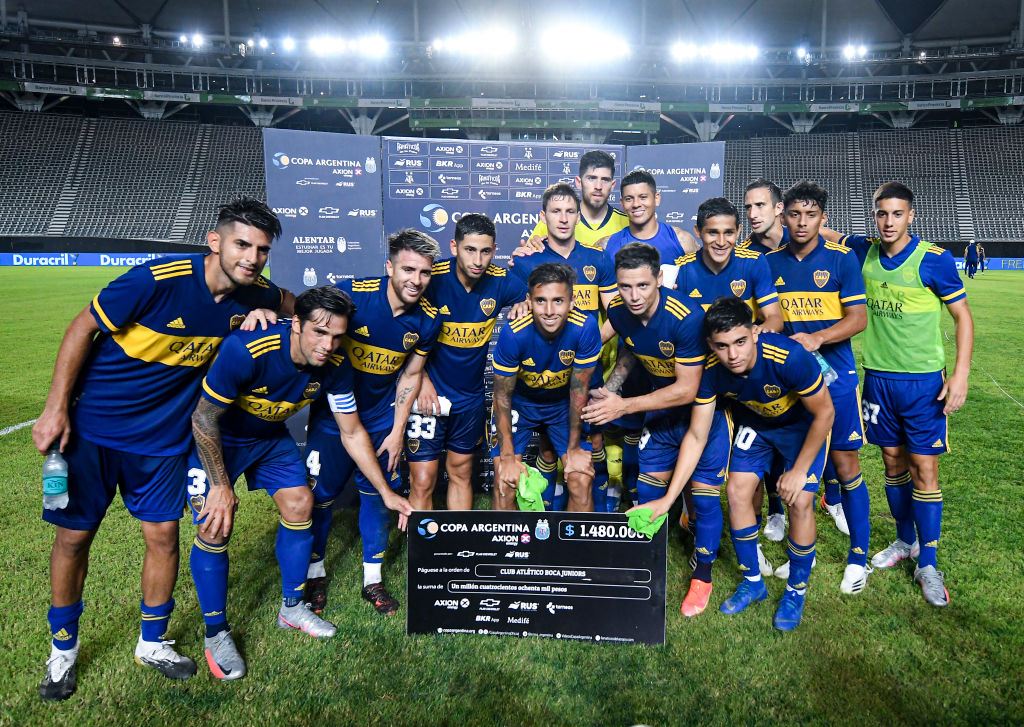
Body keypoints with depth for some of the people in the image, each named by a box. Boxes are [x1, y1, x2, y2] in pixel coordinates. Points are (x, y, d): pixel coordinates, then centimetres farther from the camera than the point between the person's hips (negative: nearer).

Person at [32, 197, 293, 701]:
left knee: (163, 536, 5)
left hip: (163, 436, 4)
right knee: (73, 536, 7)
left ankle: (152, 643, 28)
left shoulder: (252, 295, -9)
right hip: (93, 426, -3)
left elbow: (290, 302, 16)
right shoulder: (158, 279, -24)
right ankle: (63, 649, 30)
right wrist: (55, 408, -13)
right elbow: (82, 328, -13)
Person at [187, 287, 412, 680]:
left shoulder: (335, 366, -21)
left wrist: (386, 492, -7)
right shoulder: (245, 350, -38)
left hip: (271, 437, 5)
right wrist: (221, 486, -21)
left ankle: (292, 607, 23)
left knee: (300, 506, 0)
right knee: (214, 527, -13)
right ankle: (215, 635, 7)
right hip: (215, 438, -5)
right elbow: (204, 418, -25)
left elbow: (352, 432, -8)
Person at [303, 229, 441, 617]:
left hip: (382, 419, 3)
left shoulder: (428, 319, -10)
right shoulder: (350, 294, -22)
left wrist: (398, 430, 0)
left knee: (379, 496, 9)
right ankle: (315, 574, 31)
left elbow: (410, 374, 2)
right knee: (319, 495, 6)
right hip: (333, 414, -2)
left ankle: (373, 580, 29)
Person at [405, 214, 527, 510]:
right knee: (422, 481, -3)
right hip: (428, 393, -4)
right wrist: (421, 379, -14)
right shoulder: (431, 278, -17)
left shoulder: (501, 281, -7)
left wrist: (524, 303, -12)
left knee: (461, 473, 18)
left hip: (471, 396, 4)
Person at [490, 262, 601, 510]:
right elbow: (502, 395, -17)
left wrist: (574, 448, -9)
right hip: (519, 403, -1)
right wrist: (507, 457, -16)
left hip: (563, 404, 1)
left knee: (581, 482, -9)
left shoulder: (586, 328, -27)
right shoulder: (513, 334, -29)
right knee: (505, 484, -10)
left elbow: (579, 389, -16)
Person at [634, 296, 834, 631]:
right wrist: (668, 499, -20)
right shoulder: (712, 371, -27)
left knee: (799, 501, -12)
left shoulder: (789, 358, -39)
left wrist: (799, 470, -17)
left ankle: (796, 591, 13)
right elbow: (696, 436, -18)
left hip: (803, 423, -3)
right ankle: (752, 582, 19)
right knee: (737, 491, -3)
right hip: (755, 421, 4)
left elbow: (824, 413, -23)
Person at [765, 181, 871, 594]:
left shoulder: (841, 258, -3)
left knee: (845, 463, 0)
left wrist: (817, 338, -23)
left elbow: (858, 318, -7)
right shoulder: (770, 262, 6)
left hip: (835, 375, -3)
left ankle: (858, 557, 13)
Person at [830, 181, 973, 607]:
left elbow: (963, 315, -4)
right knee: (893, 461, 13)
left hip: (923, 379, -3)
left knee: (924, 468, -2)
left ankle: (927, 564, 10)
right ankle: (905, 541, 32)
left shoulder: (934, 259, -9)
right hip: (878, 375, 4)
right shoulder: (863, 252, 2)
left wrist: (961, 374, -11)